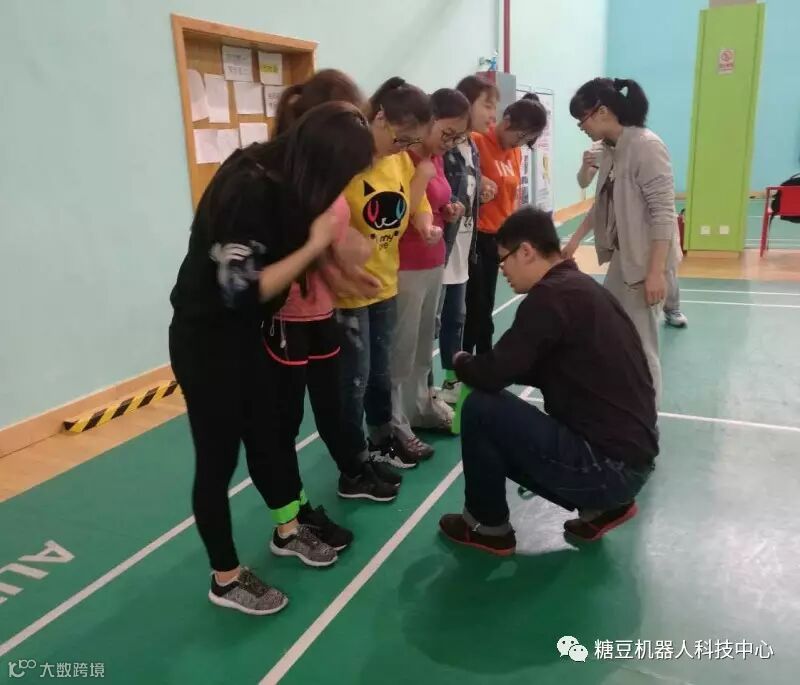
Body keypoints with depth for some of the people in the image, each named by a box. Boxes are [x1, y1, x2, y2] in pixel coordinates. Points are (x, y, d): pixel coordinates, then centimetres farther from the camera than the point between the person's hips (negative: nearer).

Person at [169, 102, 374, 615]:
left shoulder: (282, 179, 0)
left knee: (269, 432, 19)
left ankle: (288, 531, 41)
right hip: (205, 341, -8)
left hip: (246, 335, 9)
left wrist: (326, 241, -10)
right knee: (218, 458, 5)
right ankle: (226, 579, 24)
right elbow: (241, 290, -29)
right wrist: (315, 245, -26)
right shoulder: (248, 189, -27)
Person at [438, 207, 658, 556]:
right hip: (629, 456, 10)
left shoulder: (552, 295, -19)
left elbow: (493, 375, -19)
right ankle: (601, 507, 17)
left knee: (481, 406, -9)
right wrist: (478, 367, 13)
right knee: (507, 439, 22)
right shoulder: (581, 287, 11)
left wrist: (462, 363, 3)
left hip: (608, 463, -10)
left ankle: (487, 526, 11)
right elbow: (544, 370, 20)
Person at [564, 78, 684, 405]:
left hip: (646, 259, -9)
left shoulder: (646, 146, -18)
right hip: (622, 256, 9)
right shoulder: (611, 150, 8)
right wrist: (575, 240, 19)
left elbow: (663, 213, -21)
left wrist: (656, 271, -23)